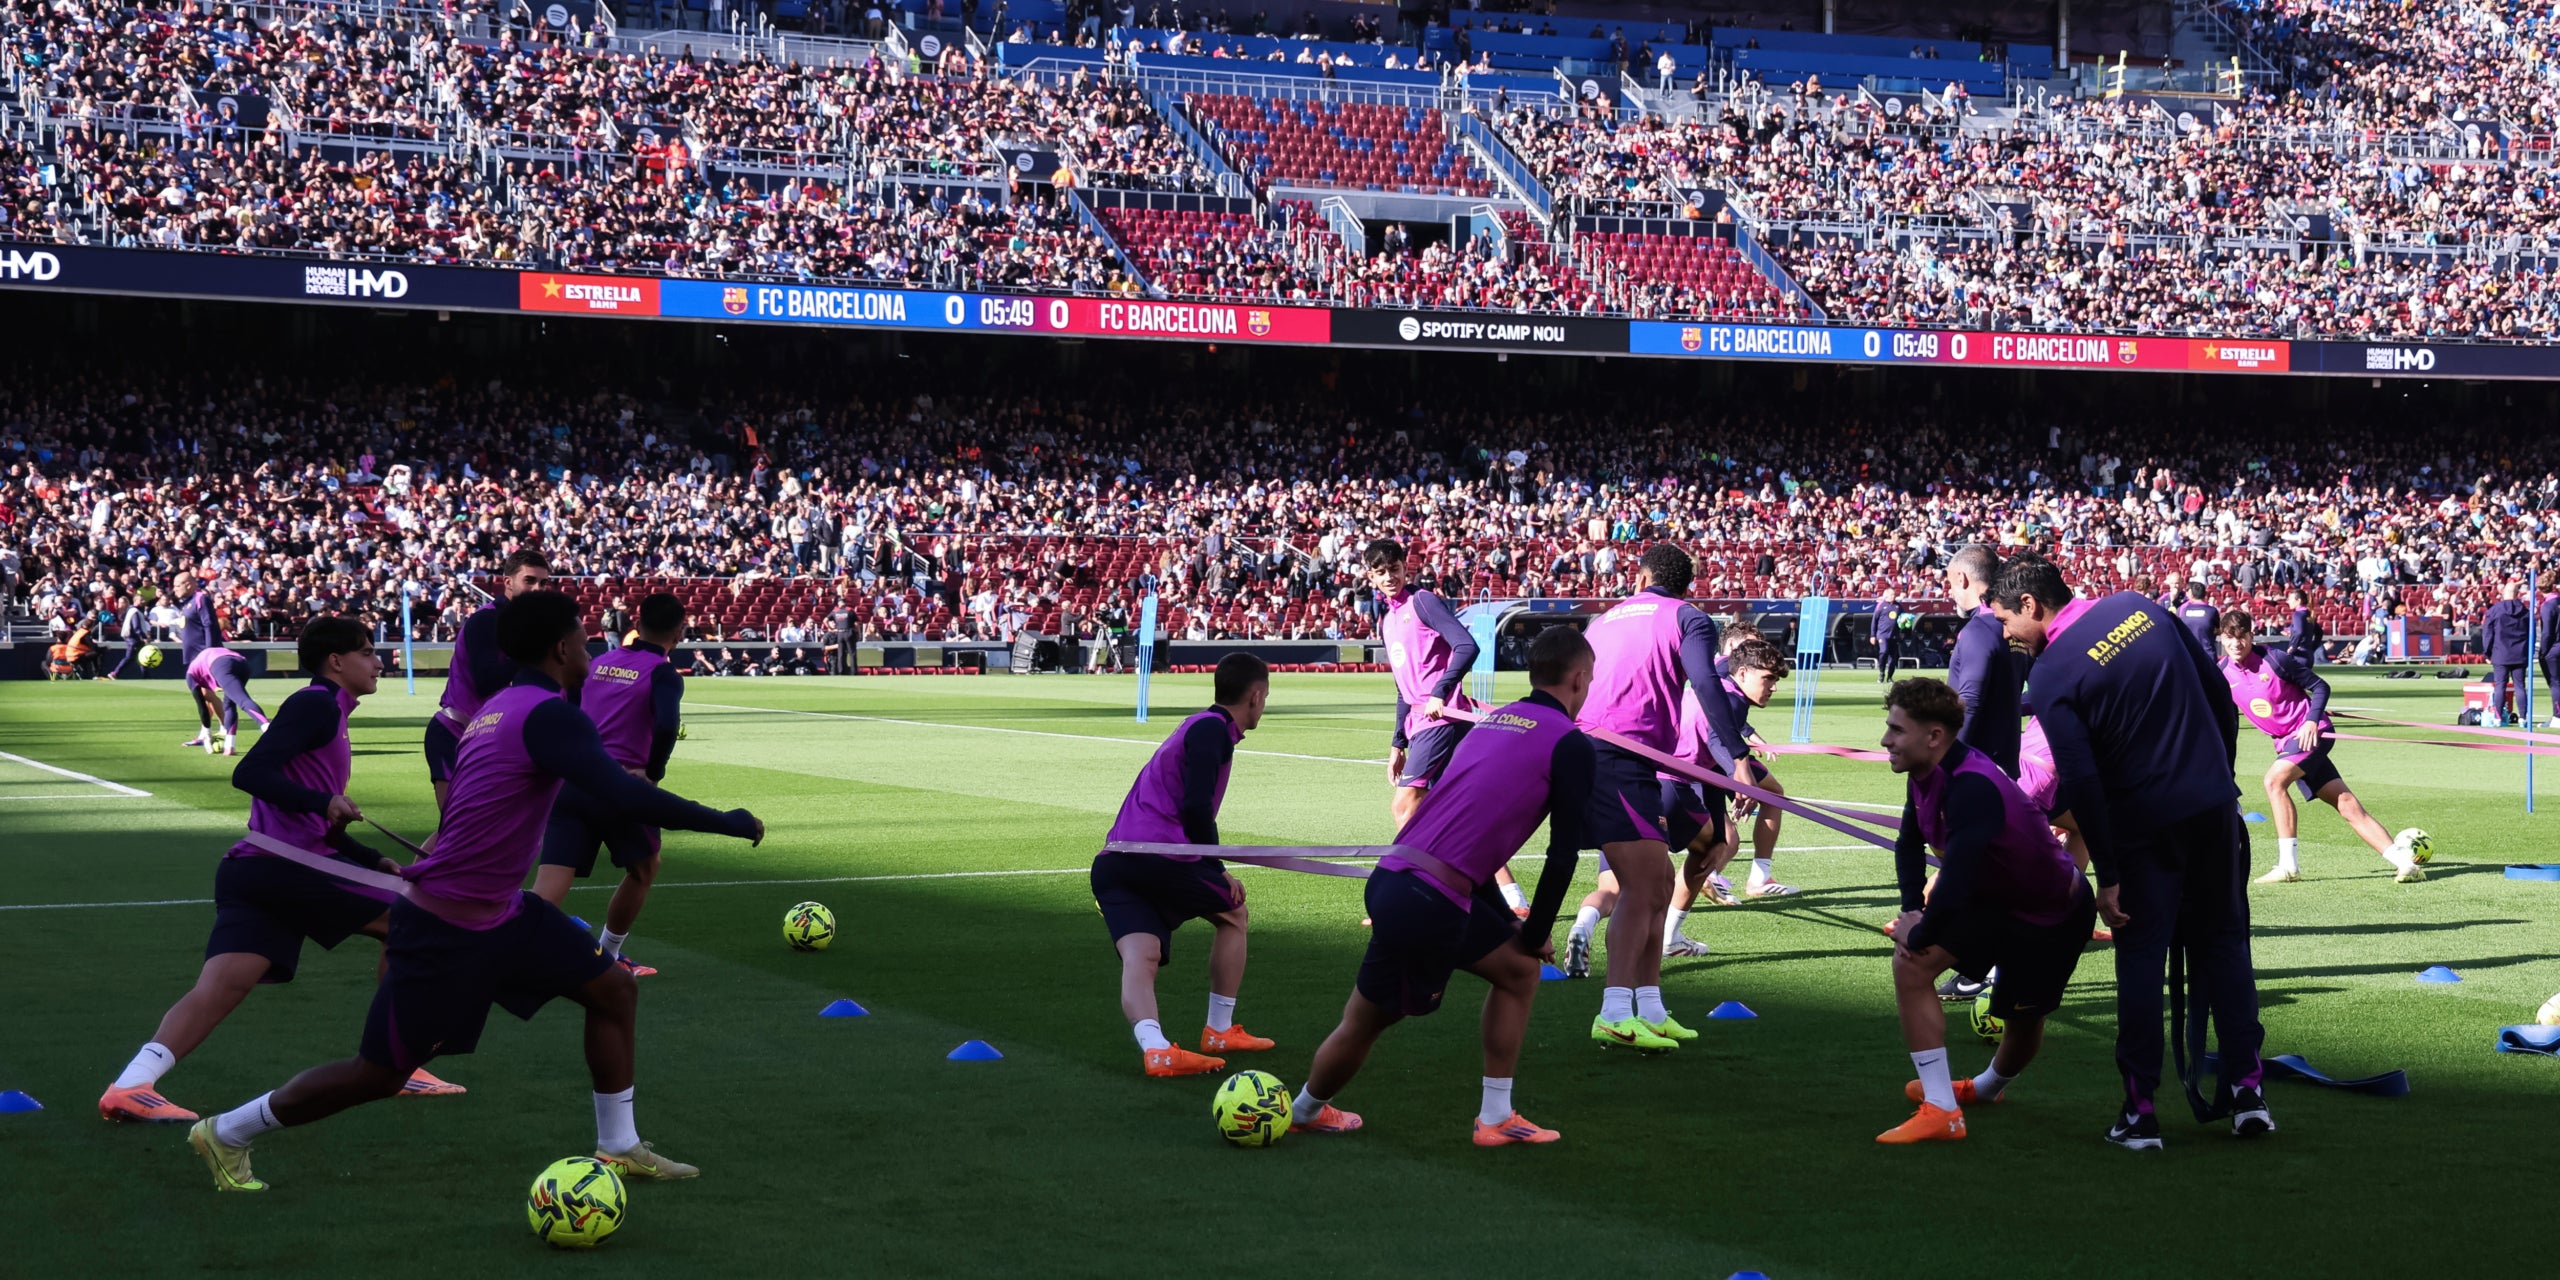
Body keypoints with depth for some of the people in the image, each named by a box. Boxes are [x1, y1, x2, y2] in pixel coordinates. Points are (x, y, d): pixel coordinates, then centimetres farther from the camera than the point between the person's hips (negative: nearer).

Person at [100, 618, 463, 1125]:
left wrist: (376, 862, 24)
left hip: (250, 869, 9)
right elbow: (250, 773, -16)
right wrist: (322, 801, -23)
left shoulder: (325, 711, 28)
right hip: (285, 865, -9)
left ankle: (129, 1086, -23)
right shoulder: (315, 705, -4)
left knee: (219, 987, -7)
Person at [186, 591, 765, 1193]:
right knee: (379, 1075, 2)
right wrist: (728, 822, -23)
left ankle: (619, 1148, 18)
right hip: (446, 932, -10)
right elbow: (626, 797, -31)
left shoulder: (494, 707, 6)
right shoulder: (550, 716, -22)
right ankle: (226, 1133, 19)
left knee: (614, 989, 9)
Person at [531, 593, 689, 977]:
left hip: (569, 783, 5)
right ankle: (606, 956, 33)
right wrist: (654, 773, -6)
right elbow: (666, 726, -20)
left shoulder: (597, 662, 17)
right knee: (644, 868, 25)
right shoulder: (663, 674, -2)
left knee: (549, 891, -5)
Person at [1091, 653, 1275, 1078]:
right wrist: (1217, 870, -4)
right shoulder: (1212, 729, -4)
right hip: (1161, 857, -8)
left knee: (1140, 958, -5)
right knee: (1232, 913, 17)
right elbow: (1196, 808, -15)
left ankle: (1153, 1047, -30)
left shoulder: (1199, 726, 26)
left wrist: (1210, 869, 27)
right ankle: (1220, 1031, 20)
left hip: (1111, 864, 8)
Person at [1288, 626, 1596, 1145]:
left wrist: (1507, 920, 26)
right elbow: (1564, 853, -4)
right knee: (1365, 1024, 11)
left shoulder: (1493, 723, 19)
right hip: (1429, 904, -8)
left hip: (1392, 880, 8)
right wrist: (1535, 934, 8)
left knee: (1518, 969, 22)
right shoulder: (1570, 745, -4)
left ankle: (1496, 1118, 26)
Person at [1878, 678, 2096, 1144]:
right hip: (1994, 898, 8)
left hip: (2054, 917, -8)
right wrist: (1912, 910, -6)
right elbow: (1909, 843, 9)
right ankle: (1962, 1098, 14)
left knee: (2006, 1010, 1)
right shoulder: (1927, 775, -8)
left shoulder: (1972, 790, -37)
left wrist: (1920, 934, -24)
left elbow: (1957, 879, -40)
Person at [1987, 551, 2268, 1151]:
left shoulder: (2051, 674, -12)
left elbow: (2080, 782, -16)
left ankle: (2140, 1109, 5)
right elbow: (2220, 693, 9)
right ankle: (2247, 1089, 12)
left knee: (2141, 957, 6)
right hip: (2214, 805, 5)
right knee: (2224, 941, 15)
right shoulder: (2139, 607, 3)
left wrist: (2107, 874, -11)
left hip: (2142, 825, -5)